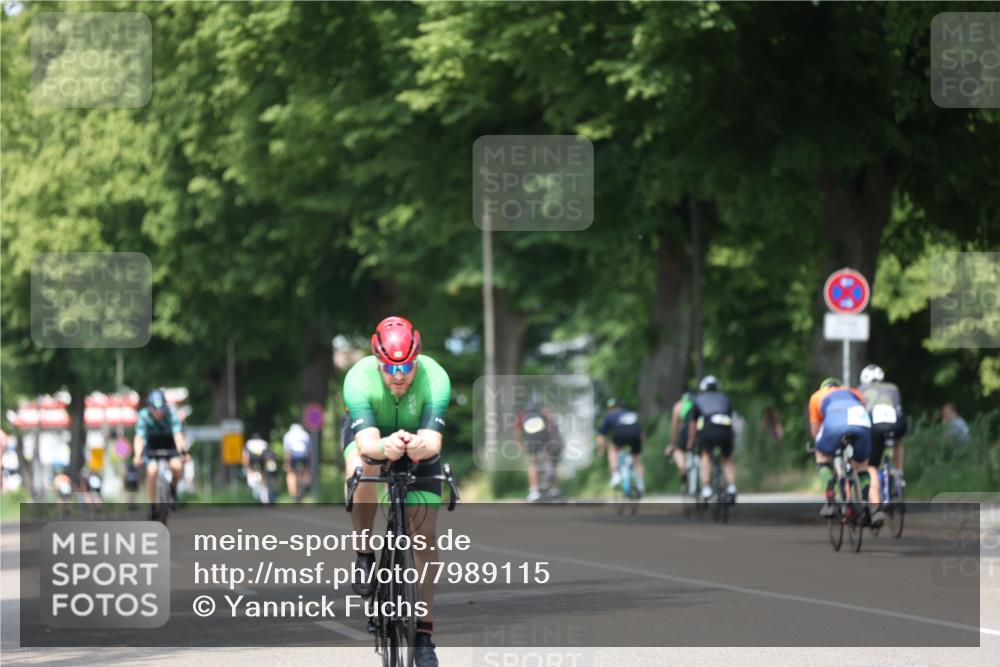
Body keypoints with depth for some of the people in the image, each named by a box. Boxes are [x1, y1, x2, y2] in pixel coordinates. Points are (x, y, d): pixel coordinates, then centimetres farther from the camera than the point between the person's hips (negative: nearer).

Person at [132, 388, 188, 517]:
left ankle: (173, 488, 5)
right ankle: (152, 505, -10)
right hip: (151, 446, 0)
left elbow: (177, 434, -35)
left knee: (176, 466, -29)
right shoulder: (144, 416, -25)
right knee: (151, 470, -26)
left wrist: (181, 451, -54)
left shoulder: (171, 414, -25)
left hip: (169, 446, 0)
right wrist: (137, 455, -51)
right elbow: (139, 438, -33)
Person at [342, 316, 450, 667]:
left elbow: (434, 442, -40)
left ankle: (424, 633, 2)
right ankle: (364, 554, -13)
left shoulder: (435, 379, -34)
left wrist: (420, 446, -64)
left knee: (424, 535, -8)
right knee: (363, 471, -37)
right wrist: (385, 447, -66)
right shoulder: (359, 379, -35)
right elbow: (366, 442, -43)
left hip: (418, 444, 1)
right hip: (369, 433, -1)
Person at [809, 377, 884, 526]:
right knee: (861, 466, 22)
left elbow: (814, 430, 38)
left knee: (822, 456, 26)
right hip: (863, 425, 2)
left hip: (836, 426, -2)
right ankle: (876, 509, 2)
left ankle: (830, 503, 11)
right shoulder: (855, 393, 41)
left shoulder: (817, 396, 35)